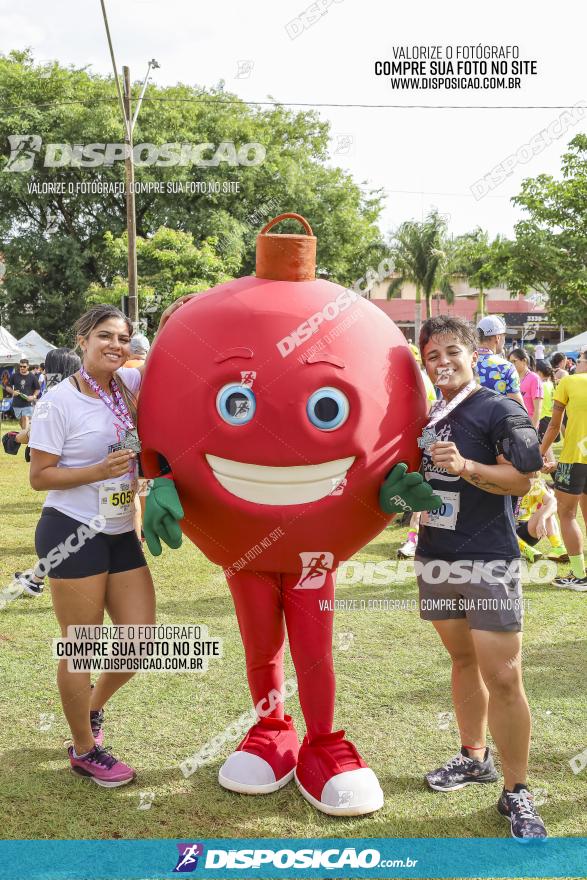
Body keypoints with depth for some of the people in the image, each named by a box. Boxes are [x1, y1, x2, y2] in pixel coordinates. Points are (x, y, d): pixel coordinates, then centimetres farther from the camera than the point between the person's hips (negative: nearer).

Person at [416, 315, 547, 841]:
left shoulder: (500, 410, -6)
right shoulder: (429, 418, 14)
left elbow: (521, 480, -14)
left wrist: (465, 466, -26)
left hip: (489, 559, -6)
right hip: (436, 557, 7)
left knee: (503, 677, -8)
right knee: (462, 659, 17)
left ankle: (516, 793, 4)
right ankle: (474, 758, 33)